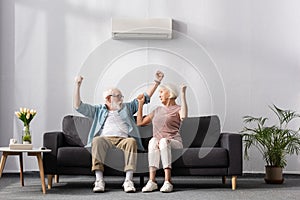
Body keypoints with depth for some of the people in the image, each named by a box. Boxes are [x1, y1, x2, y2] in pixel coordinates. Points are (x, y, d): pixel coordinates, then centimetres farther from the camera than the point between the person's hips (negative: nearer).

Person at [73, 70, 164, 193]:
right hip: (105, 138, -1)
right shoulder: (98, 110, 26)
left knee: (132, 141, -34)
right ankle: (99, 180, -41)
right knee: (97, 140, -36)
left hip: (123, 139, 1)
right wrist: (77, 85, 11)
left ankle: (128, 180, -41)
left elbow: (146, 97, 29)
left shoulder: (127, 108, 31)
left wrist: (157, 82, 21)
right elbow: (78, 106, 18)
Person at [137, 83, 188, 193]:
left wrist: (183, 94, -15)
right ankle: (152, 181, -43)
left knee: (164, 141, -37)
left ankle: (167, 182, -45)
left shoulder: (177, 109, 8)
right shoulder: (157, 110, 26)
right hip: (158, 143, 4)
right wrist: (140, 104, 28)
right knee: (153, 141, -32)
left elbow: (183, 116, -18)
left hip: (174, 142, -4)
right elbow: (140, 122, 29)